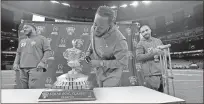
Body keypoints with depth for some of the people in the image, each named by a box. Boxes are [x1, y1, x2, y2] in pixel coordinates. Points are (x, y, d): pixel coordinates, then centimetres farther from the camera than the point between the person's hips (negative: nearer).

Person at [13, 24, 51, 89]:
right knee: (24, 88, 4)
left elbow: (47, 50, -2)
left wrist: (42, 62, -13)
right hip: (23, 68, 6)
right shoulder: (22, 41, 26)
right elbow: (18, 53, 25)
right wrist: (16, 63, 9)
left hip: (35, 68, -6)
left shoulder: (41, 39, 7)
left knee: (33, 87, -15)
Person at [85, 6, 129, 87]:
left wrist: (100, 63, -28)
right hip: (99, 73, 7)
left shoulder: (119, 40, -36)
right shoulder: (93, 29, -14)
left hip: (112, 74, -7)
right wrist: (88, 52, -3)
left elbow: (123, 63, -28)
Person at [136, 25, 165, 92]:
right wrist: (152, 53, -16)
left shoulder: (158, 41, 17)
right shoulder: (140, 44, 0)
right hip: (150, 74, -6)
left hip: (161, 72, 6)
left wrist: (158, 52, -5)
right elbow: (138, 57, -12)